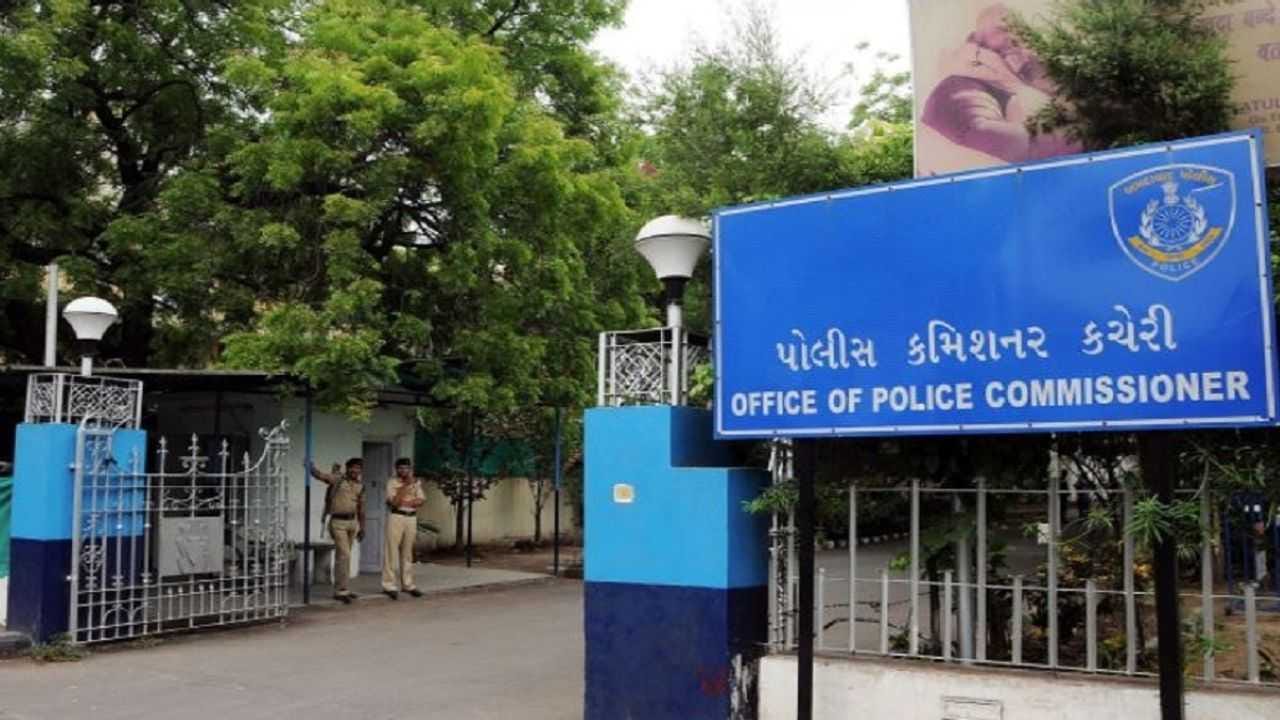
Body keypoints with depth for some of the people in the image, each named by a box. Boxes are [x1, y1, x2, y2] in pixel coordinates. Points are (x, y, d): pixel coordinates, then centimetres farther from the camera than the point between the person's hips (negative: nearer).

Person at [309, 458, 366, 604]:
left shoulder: (360, 486, 11)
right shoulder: (336, 479, -5)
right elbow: (318, 474, -15)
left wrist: (362, 527, 19)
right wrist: (310, 465, -35)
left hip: (352, 522, 6)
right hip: (338, 522, -6)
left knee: (341, 555, 14)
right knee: (344, 555, -11)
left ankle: (340, 588, 21)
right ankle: (340, 590, -6)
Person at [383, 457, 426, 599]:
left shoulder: (416, 483, 12)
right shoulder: (392, 482, -2)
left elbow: (421, 501, 1)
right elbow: (394, 502, -15)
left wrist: (404, 502, -12)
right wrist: (406, 485, -18)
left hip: (412, 518, 5)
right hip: (396, 517, -5)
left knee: (408, 553, 9)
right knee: (392, 551, -6)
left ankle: (407, 584, 15)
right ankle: (389, 585, -4)